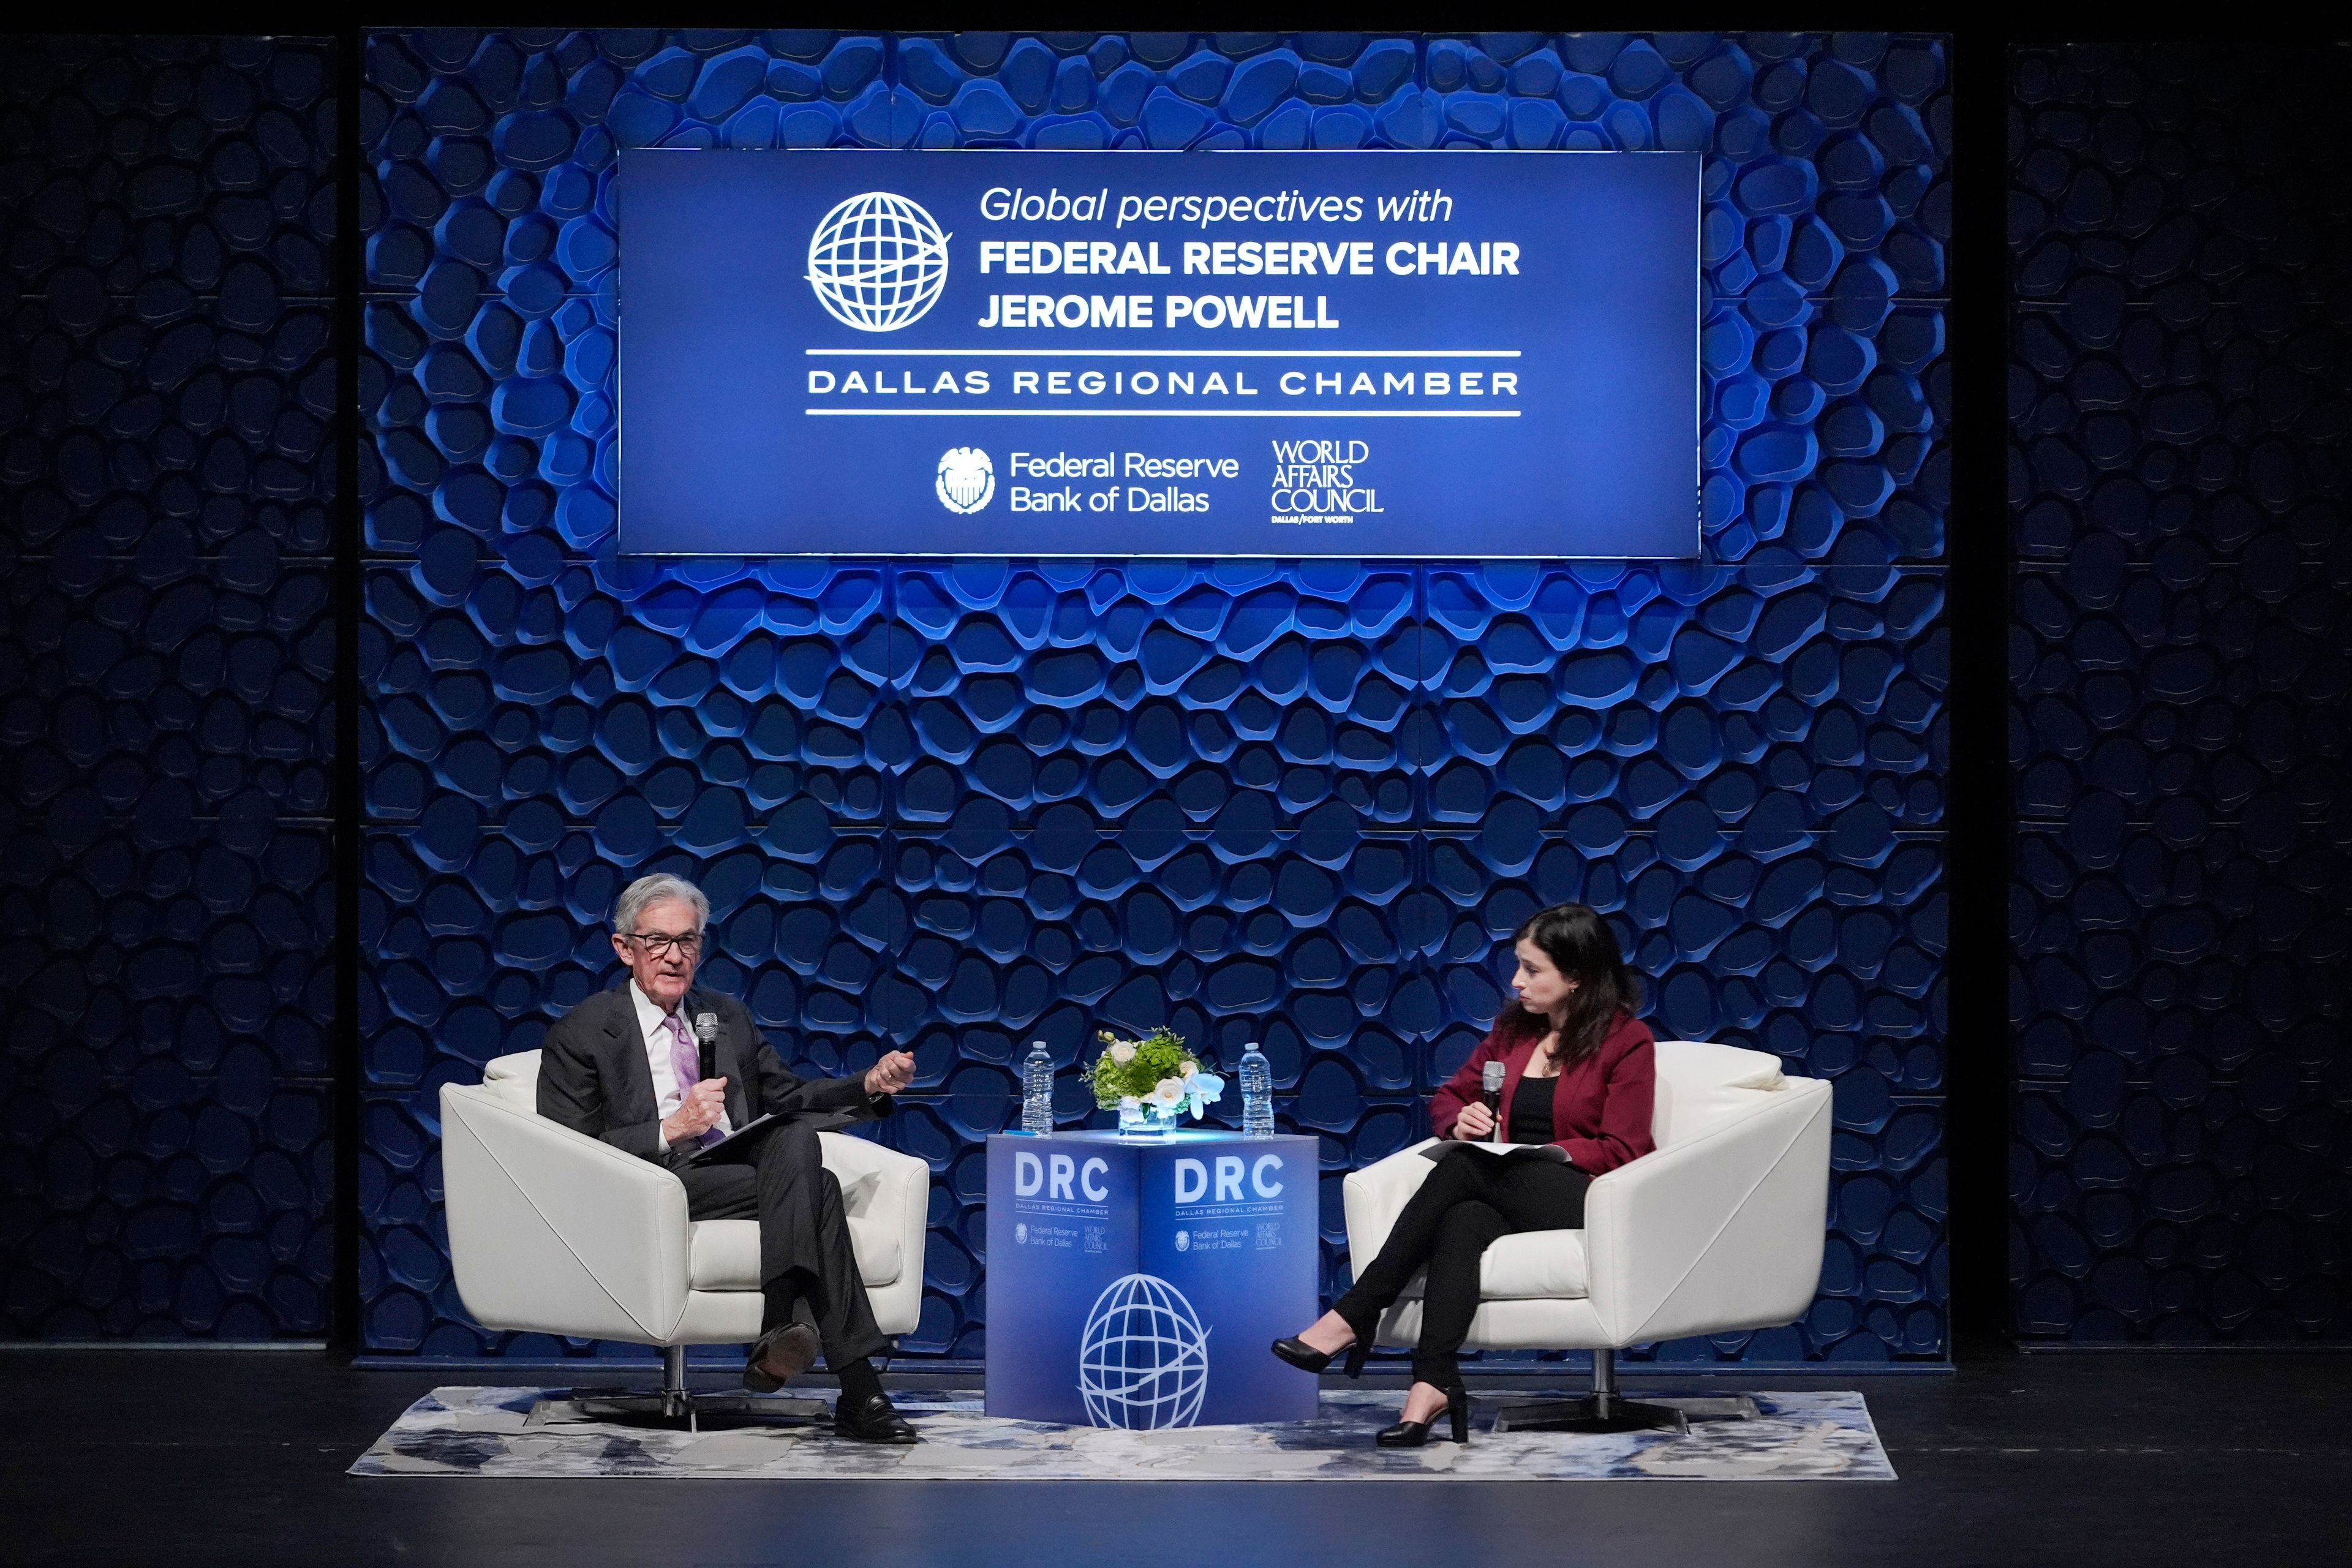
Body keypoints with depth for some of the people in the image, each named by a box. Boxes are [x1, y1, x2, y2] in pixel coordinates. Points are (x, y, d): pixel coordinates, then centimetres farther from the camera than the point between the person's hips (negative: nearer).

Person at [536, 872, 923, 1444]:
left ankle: (782, 1335, -39)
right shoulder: (579, 1035, 5)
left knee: (797, 1136, -31)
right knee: (815, 1185, -28)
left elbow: (787, 1098, 24)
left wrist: (870, 1086, 4)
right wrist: (670, 1130, -16)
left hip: (740, 1170, 5)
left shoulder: (728, 1017, 25)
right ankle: (858, 1392, -37)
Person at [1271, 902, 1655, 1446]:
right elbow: (1449, 1097, 23)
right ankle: (1435, 1384, -49)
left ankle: (1353, 1320, -33)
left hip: (1583, 1196, -5)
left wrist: (1541, 1154, -16)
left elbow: (1620, 1150, -7)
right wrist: (1462, 1121, -1)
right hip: (1508, 1196, 5)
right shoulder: (1513, 1028, 18)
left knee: (1463, 1168, -31)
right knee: (1461, 1223, -33)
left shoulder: (1627, 1041, -1)